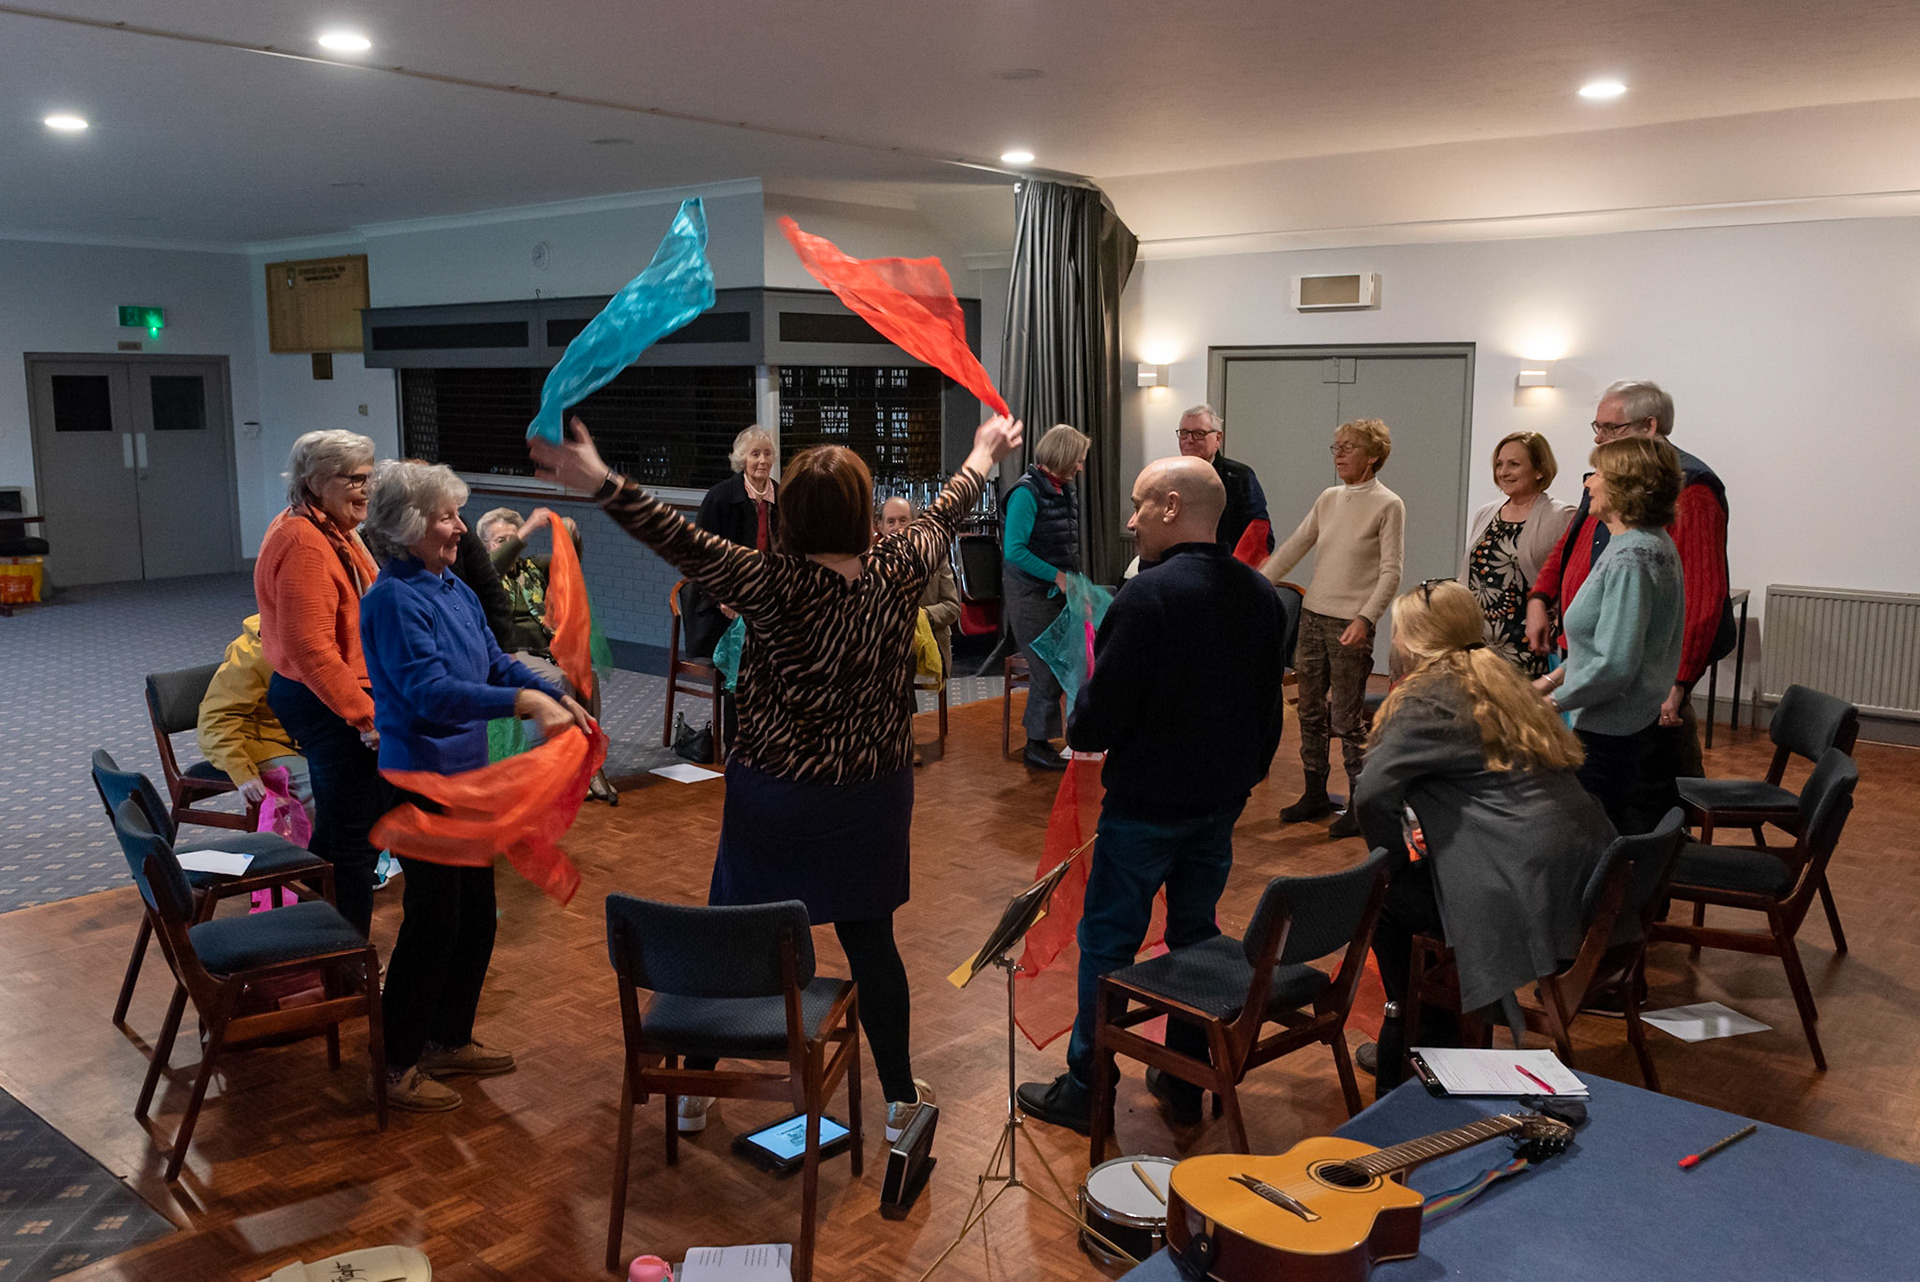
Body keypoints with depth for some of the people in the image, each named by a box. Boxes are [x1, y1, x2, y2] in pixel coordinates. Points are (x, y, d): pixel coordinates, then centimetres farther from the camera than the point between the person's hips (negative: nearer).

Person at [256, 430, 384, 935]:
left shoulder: (332, 532, 14)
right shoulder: (303, 542, -20)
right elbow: (311, 648, -27)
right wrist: (366, 715, -25)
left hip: (334, 702, 11)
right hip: (327, 705, -11)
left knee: (336, 830, 21)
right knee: (354, 840, -3)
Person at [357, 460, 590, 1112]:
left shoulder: (456, 590, 8)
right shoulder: (393, 599, -18)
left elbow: (497, 663, 13)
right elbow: (429, 691, -27)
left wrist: (559, 698, -2)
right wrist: (523, 702, -33)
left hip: (467, 777, 9)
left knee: (476, 917, 17)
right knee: (434, 921, 0)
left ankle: (450, 1040, 34)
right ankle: (396, 1065, 16)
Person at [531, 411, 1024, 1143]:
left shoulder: (776, 586, -20)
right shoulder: (898, 574, -7)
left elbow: (682, 542, -30)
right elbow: (944, 513, 11)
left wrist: (600, 483, -34)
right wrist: (984, 456, 29)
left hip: (775, 798, -3)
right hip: (871, 797, 3)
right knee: (870, 940, 14)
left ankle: (697, 1089, 31)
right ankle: (901, 1099, 25)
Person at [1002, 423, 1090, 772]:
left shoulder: (1064, 491, 11)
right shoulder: (1027, 492, -15)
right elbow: (1014, 550, -21)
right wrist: (1057, 576, -19)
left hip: (1058, 592, 8)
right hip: (1030, 594, -8)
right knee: (1047, 669, -5)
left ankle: (1039, 741, 19)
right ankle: (1038, 745, 8)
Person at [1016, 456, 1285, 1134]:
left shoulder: (1148, 596, -21)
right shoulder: (1260, 595, 4)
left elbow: (1102, 710, -20)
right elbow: (1270, 704, 12)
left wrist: (1078, 731, 2)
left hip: (1146, 804, -7)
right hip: (1222, 799, 7)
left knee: (1108, 941, 4)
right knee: (1197, 934, 17)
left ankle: (1085, 1090, 14)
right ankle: (1188, 1083, 27)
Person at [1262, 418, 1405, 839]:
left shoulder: (1388, 505, -6)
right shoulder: (1328, 498, 11)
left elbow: (1391, 571, -11)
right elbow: (1292, 547, 15)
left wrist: (1365, 618, -21)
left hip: (1350, 625, -6)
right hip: (1313, 615, 6)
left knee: (1346, 718, -4)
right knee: (1311, 711, 12)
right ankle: (1315, 795, 23)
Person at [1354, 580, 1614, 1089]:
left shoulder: (1429, 698, -7)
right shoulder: (1496, 679, 19)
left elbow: (1372, 792, -19)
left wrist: (1393, 861, -1)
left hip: (1530, 880, -9)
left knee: (1384, 902, 10)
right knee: (1414, 885, 25)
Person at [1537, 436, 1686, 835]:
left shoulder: (1630, 558, -22)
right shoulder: (1653, 544, 11)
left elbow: (1615, 664, -25)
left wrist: (1555, 701, -13)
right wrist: (1555, 677, 15)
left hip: (1616, 738, -10)